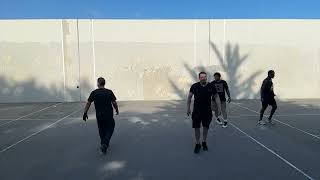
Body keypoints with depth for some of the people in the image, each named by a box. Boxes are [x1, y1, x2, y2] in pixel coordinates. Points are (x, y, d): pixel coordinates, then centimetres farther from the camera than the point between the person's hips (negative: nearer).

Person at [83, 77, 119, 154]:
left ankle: (104, 144, 30)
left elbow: (88, 103, -2)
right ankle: (105, 144, -6)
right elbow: (114, 103, -3)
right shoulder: (109, 92, -6)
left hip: (99, 115, 2)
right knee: (110, 129, 11)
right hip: (109, 115, -2)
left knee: (101, 130, 19)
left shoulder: (94, 93, -3)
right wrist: (117, 110, 13)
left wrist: (85, 113, 7)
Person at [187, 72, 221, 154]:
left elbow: (216, 96, 6)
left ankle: (204, 142, 35)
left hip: (207, 111, 2)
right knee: (196, 127, 2)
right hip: (197, 111, -1)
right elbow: (189, 97, 2)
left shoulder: (211, 86, -4)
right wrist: (188, 108, 1)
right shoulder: (194, 86, -7)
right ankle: (197, 144, 21)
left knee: (206, 127, 14)